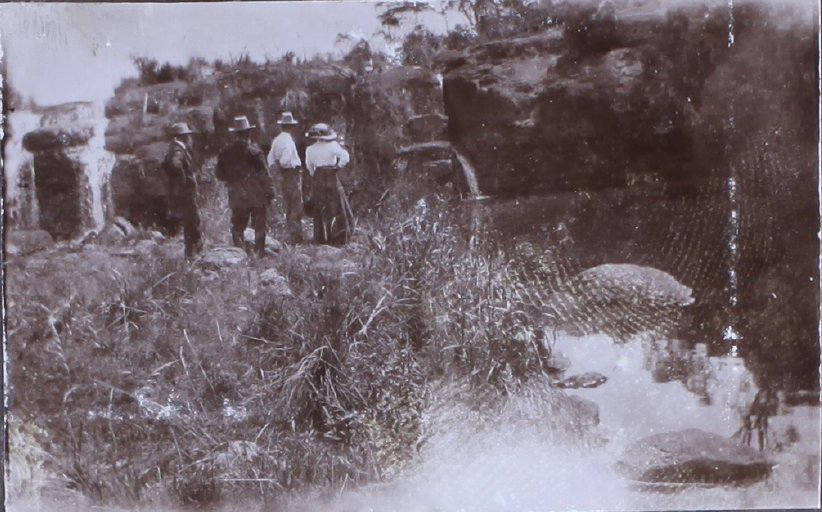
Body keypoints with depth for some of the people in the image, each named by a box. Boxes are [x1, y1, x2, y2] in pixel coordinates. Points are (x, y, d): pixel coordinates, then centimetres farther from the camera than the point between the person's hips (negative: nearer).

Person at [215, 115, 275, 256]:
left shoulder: (225, 152, 1)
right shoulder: (254, 151, -11)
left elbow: (218, 173, 8)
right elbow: (264, 174, -12)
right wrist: (270, 191, -5)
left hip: (236, 196, 3)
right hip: (257, 196, -3)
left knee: (237, 228, 11)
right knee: (259, 227, 6)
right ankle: (259, 253, 5)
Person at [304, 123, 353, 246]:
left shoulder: (310, 150, 3)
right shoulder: (332, 146, -9)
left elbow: (309, 167, 10)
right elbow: (345, 156, -19)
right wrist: (338, 167, -5)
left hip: (317, 179, 4)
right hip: (331, 177, -4)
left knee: (320, 211, 10)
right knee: (337, 209, 3)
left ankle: (321, 238, 12)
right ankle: (338, 238, 1)